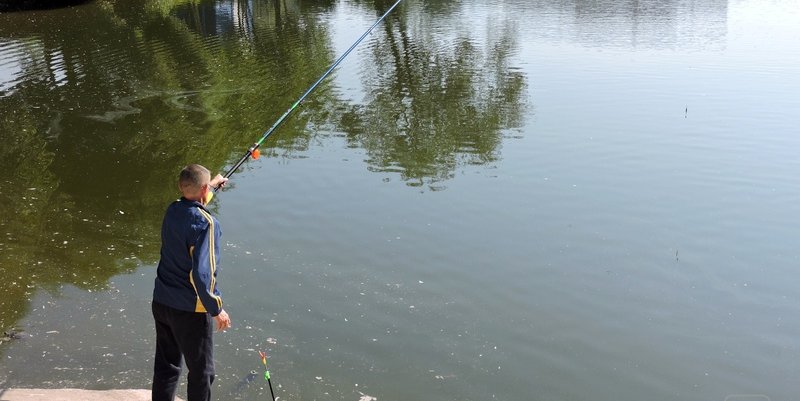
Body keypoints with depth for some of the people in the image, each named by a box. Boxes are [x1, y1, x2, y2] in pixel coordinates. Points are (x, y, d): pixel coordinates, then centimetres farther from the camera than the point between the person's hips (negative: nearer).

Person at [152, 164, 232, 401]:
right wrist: (217, 309, -19)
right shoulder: (205, 223, -22)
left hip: (161, 302, 7)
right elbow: (202, 272, -28)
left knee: (166, 365, 19)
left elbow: (190, 199, 28)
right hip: (190, 310, -7)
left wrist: (213, 184, 44)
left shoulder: (172, 210, 1)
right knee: (201, 372, 8)